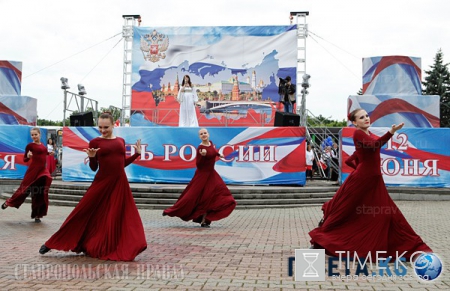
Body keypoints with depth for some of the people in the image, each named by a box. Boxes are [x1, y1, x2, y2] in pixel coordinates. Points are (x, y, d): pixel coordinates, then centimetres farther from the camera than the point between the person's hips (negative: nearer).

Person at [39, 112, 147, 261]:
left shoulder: (121, 141, 10)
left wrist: (137, 153, 11)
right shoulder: (95, 142, -2)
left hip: (120, 183, 4)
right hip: (102, 182, -3)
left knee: (117, 216, 3)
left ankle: (111, 248, 17)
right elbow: (93, 168, -1)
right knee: (83, 212, -1)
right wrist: (92, 157, -20)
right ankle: (51, 243, 11)